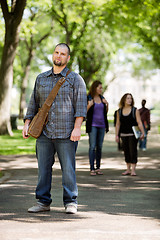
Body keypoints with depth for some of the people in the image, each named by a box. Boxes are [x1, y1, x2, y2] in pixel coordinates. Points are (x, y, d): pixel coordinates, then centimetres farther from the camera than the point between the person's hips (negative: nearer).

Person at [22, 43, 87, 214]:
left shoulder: (75, 79, 5)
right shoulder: (41, 78, 17)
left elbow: (81, 104, -3)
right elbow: (33, 102, 20)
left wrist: (77, 127, -13)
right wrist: (27, 123, 10)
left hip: (66, 135, -4)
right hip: (44, 133, 4)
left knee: (68, 168, -3)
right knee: (43, 168, 4)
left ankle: (70, 202, 6)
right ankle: (43, 202, 11)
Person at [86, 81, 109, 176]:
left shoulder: (102, 97, 11)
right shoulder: (88, 98, -4)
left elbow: (106, 112, 18)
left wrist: (107, 104, 0)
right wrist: (89, 105, -21)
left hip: (102, 125, 5)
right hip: (93, 125, -5)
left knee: (99, 147, 7)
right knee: (92, 147, -7)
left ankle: (98, 167, 13)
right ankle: (92, 169, -6)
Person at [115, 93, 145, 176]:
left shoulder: (135, 110, -1)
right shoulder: (119, 111, 7)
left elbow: (139, 122, -4)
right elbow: (118, 124, 10)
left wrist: (142, 132, -13)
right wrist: (116, 135, 7)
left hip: (133, 134, -3)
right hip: (124, 134, 3)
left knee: (133, 151, -8)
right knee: (126, 152, 7)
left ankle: (133, 170, -6)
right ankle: (128, 169, 16)